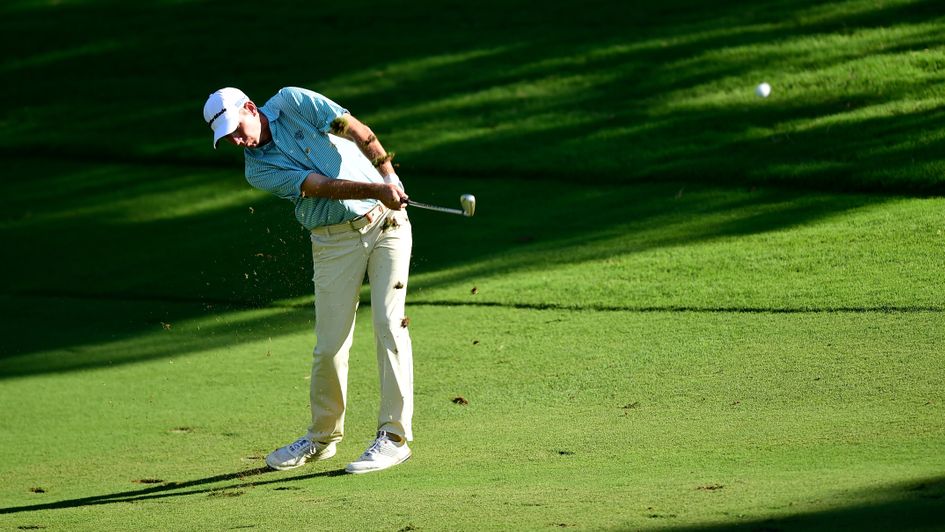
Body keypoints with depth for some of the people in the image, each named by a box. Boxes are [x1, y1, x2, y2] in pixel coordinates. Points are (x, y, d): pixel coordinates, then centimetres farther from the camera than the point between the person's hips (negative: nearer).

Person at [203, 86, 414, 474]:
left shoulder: (292, 102, -3)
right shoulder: (258, 170, -3)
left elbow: (360, 133, -4)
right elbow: (321, 186, -16)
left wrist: (389, 178, -16)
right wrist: (376, 189, -30)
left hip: (385, 220, -1)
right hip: (334, 241, 1)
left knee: (390, 325, -11)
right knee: (329, 345, -1)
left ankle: (394, 436, -9)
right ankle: (322, 438, 19)